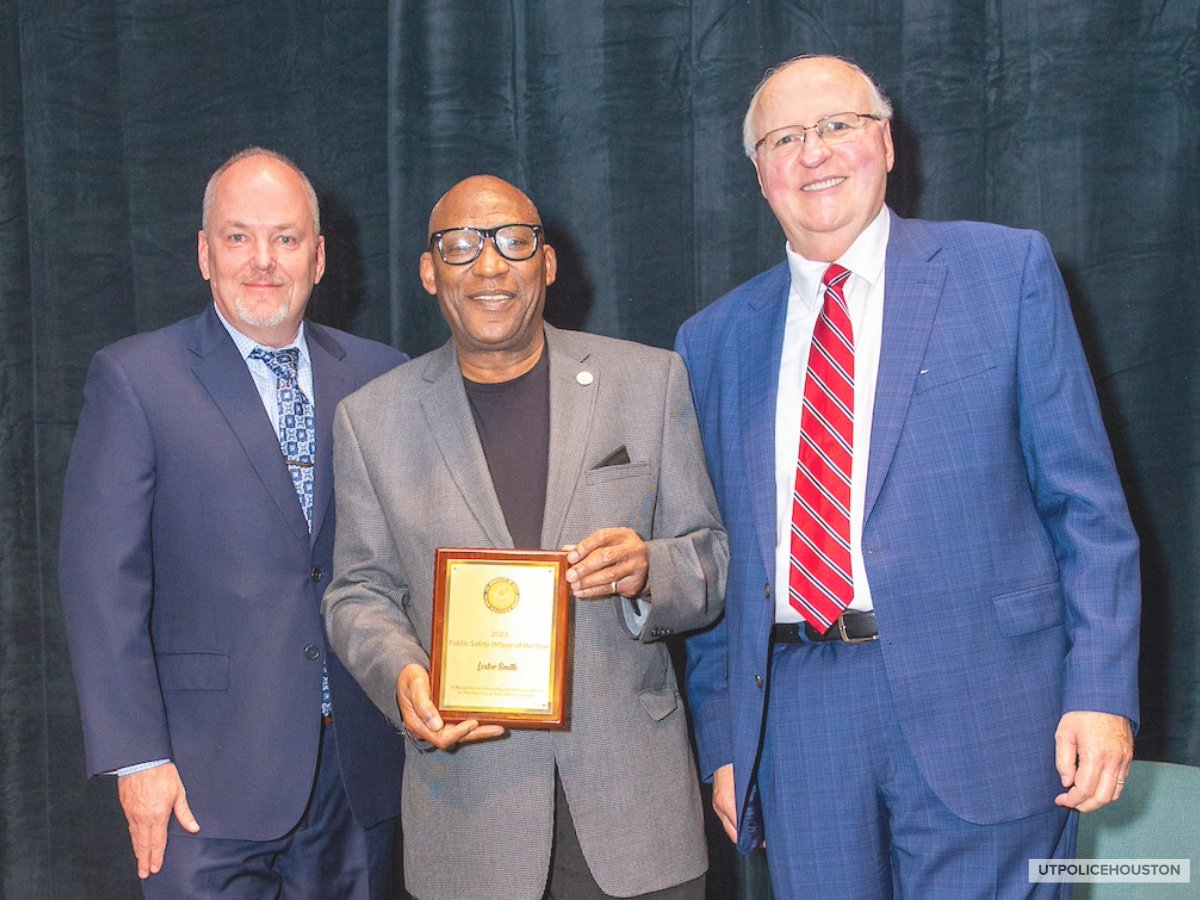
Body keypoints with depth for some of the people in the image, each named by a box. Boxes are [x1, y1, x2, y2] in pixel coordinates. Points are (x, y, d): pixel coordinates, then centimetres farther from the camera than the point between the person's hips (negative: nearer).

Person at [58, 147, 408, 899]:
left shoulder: (379, 377, 6)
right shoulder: (134, 379, -3)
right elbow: (102, 579, -7)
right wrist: (136, 756, -11)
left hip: (362, 770, 3)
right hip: (212, 779, -3)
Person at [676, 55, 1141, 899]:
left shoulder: (1007, 269, 2)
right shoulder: (715, 339, 10)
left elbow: (1086, 502, 0)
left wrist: (1102, 691, -8)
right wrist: (721, 739, 10)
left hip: (979, 701, -2)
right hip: (796, 711, 3)